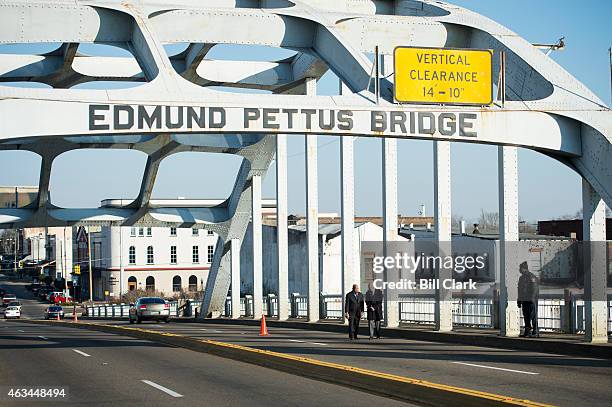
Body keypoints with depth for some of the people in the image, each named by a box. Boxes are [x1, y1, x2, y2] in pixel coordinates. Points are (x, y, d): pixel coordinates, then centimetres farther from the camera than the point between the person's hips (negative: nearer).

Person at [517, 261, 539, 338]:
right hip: (524, 300, 8)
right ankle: (527, 331, 15)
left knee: (533, 316, -6)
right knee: (526, 317, 10)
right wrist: (519, 300, 21)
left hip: (531, 300, -8)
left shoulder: (532, 277, -9)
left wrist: (532, 298, -20)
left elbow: (535, 288, -14)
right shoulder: (521, 278, 18)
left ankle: (535, 332, -5)